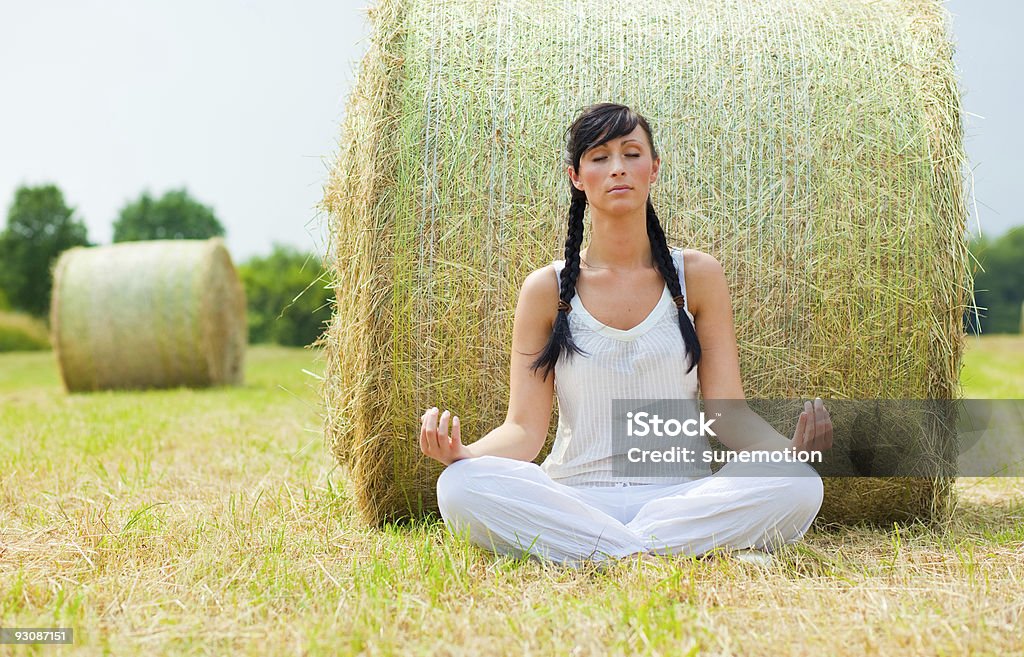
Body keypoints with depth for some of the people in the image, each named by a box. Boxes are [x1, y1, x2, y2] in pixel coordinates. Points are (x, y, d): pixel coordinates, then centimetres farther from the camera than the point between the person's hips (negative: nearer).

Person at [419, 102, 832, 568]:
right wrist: (464, 454, -22)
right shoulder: (547, 289, 5)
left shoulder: (697, 275, 7)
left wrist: (786, 446, -18)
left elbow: (727, 412, 3)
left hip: (682, 495, 1)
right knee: (461, 486, -30)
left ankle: (600, 555, -22)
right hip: (573, 502, 0)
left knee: (797, 484, -28)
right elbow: (524, 427, -1)